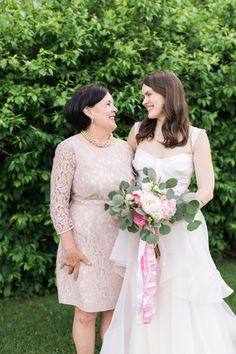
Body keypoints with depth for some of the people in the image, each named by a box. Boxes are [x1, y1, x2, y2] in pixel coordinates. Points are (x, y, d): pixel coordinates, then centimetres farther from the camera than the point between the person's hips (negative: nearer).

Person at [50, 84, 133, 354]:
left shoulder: (125, 148, 4)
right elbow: (58, 200, -12)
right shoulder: (70, 149, -11)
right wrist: (69, 245, -14)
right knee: (86, 313, 7)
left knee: (115, 309, 13)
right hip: (86, 240, -4)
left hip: (121, 239, 5)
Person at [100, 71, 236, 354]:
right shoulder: (138, 132, 6)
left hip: (182, 229, -2)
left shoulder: (196, 136, -2)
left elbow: (206, 191, -5)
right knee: (142, 303, 6)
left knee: (185, 306, 1)